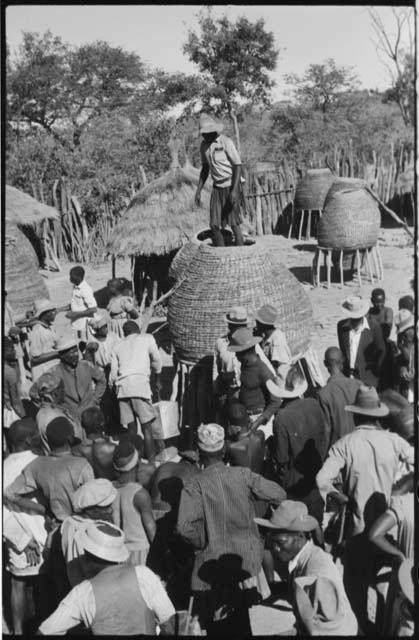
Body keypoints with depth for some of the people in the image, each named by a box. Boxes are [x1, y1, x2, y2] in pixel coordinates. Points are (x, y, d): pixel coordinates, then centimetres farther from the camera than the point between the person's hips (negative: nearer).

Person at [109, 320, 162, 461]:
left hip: (122, 386, 4)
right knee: (146, 427, -2)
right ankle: (151, 461, -6)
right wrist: (157, 380, 33)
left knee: (131, 428, 7)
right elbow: (156, 361, 20)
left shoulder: (118, 346, 24)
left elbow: (113, 374, 18)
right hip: (140, 382, -4)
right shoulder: (147, 338, 17)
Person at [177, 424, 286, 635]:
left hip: (214, 566, -3)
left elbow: (186, 527, -27)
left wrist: (202, 543, -9)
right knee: (245, 623, 23)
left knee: (217, 626, 16)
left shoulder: (194, 485, -17)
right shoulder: (243, 475, -9)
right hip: (248, 560, 3)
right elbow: (279, 494, -5)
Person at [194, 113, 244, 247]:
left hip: (230, 186, -6)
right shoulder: (204, 145, 5)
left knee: (234, 224, -5)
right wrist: (198, 191, 10)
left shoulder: (226, 142, -15)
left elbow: (238, 166, -15)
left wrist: (234, 190, -24)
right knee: (214, 225, 0)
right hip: (217, 188, 6)